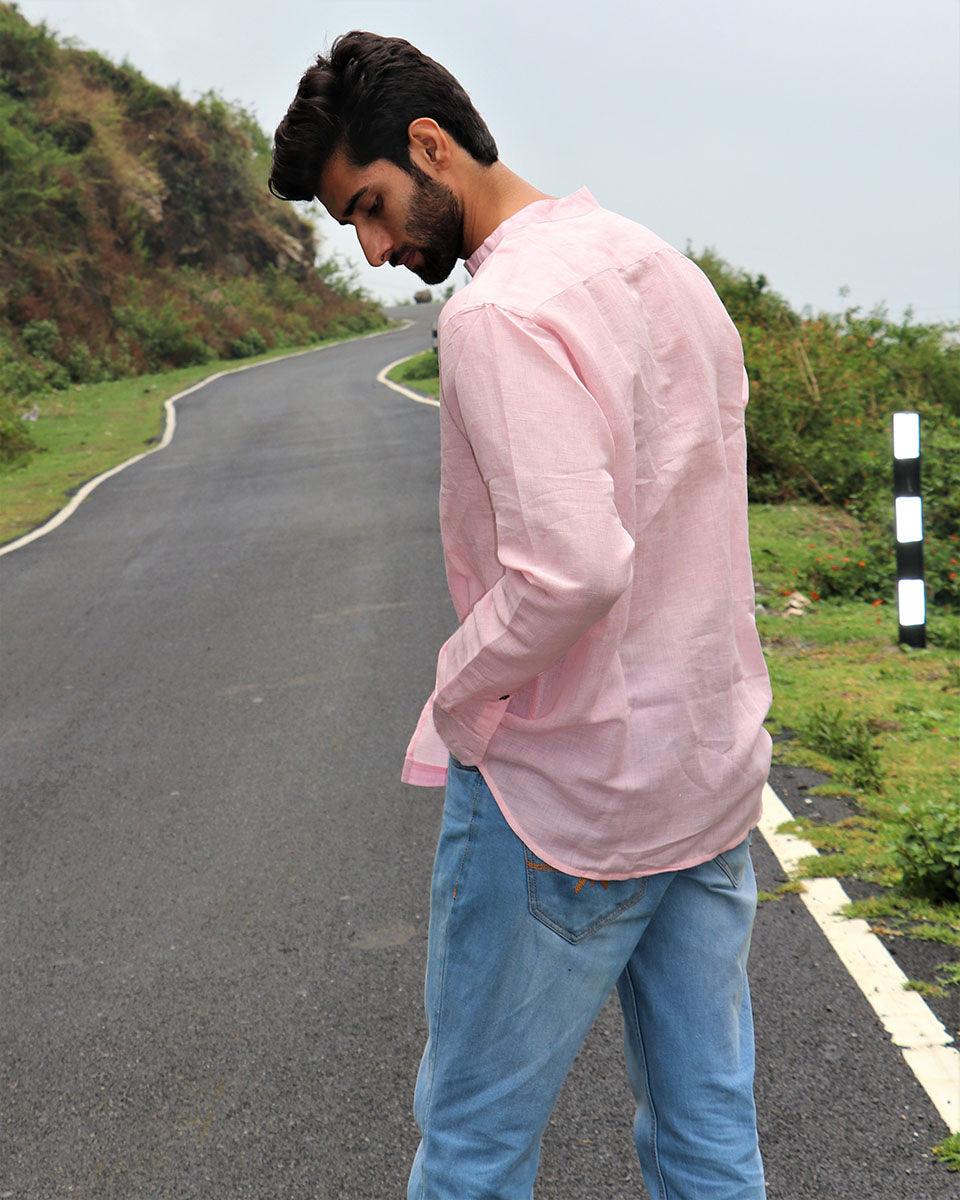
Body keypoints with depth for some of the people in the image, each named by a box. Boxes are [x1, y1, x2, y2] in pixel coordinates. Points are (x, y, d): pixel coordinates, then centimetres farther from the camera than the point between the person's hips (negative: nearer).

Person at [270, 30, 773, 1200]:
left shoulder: (503, 314, -20)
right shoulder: (666, 269, 9)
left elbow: (568, 573, -31)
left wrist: (454, 701, -14)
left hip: (562, 796, -9)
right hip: (717, 767, 9)